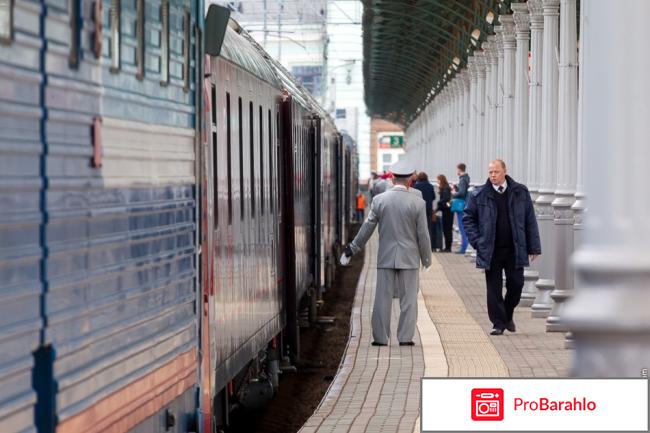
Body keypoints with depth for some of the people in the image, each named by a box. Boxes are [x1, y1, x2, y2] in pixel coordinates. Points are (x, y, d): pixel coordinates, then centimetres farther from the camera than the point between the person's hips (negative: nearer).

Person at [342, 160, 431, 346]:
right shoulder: (418, 203, -7)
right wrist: (426, 258, 8)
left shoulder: (379, 200, -3)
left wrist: (352, 249, 10)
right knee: (408, 299, 5)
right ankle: (405, 337, 3)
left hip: (385, 257, 1)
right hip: (409, 258, -1)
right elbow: (423, 234, -4)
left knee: (383, 298, 6)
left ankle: (380, 337, 7)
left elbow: (367, 228, 0)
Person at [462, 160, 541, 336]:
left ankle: (508, 315, 28)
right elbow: (468, 218, 7)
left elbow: (530, 220, 4)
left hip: (515, 249, 1)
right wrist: (477, 241, -2)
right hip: (491, 251, -1)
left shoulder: (520, 192, 2)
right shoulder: (479, 195, -1)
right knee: (494, 288, 1)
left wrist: (534, 247, 2)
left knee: (516, 284, 4)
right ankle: (498, 323, 9)